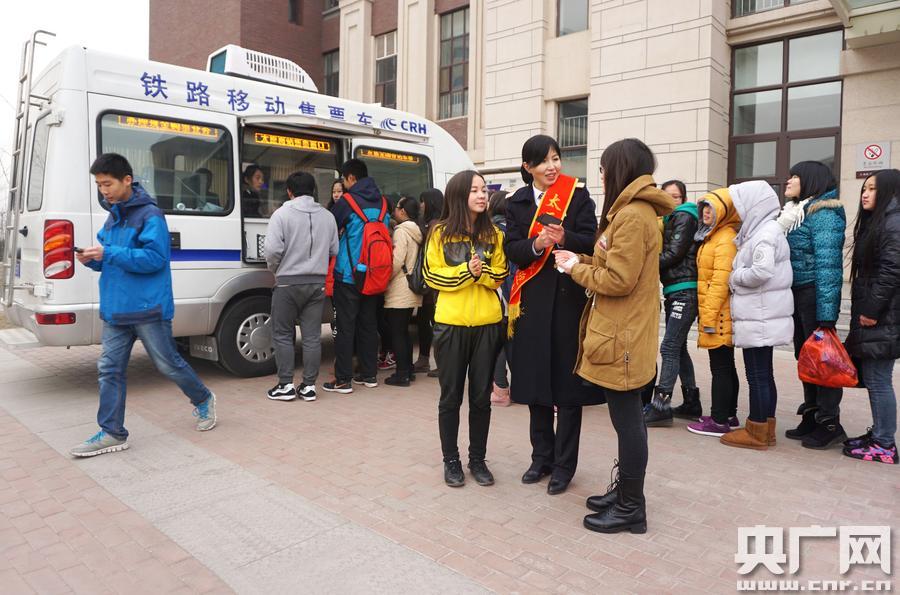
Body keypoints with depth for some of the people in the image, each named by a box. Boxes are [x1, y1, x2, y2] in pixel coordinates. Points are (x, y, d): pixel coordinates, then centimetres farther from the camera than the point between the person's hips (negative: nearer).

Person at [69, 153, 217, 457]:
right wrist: (93, 259, 0)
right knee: (109, 369, 5)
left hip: (148, 309, -8)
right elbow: (111, 260, 21)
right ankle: (112, 432, 13)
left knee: (168, 364, 4)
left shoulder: (150, 215, -11)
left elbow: (155, 258, -19)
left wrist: (108, 254, -22)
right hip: (115, 309, 8)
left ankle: (203, 399, 27)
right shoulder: (113, 217, 15)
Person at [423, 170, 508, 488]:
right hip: (451, 323, -2)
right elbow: (431, 275, -4)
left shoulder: (493, 234, 4)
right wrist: (465, 271, -16)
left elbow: (500, 275, 6)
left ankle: (478, 459, 26)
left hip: (487, 323, 2)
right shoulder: (440, 233, -2)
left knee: (481, 396, 10)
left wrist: (481, 272, -15)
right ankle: (451, 460, 23)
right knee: (451, 396, 8)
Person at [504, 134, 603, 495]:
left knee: (567, 383, 1)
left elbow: (590, 242, -5)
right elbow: (511, 250, 0)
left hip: (569, 297, -2)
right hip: (533, 300, 3)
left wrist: (564, 238, -24)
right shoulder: (517, 203, 9)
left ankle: (564, 464, 13)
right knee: (535, 381, 8)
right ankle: (542, 457, 24)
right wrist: (536, 245, -19)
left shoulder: (578, 195, 2)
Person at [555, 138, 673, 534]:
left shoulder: (632, 216, -17)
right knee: (627, 417, 18)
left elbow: (618, 280, -21)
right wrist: (580, 259, 6)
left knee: (627, 419, 0)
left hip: (622, 337, -11)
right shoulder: (632, 212, 16)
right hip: (622, 333, 11)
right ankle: (626, 491, 31)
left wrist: (575, 268, -8)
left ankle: (631, 508, 13)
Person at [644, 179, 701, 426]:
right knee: (678, 348, 12)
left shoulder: (684, 217, -4)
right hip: (674, 292, 9)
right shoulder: (670, 220, 21)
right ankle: (691, 403, 21)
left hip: (685, 292, -9)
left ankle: (660, 405, -10)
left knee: (669, 348, -11)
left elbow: (673, 255, -12)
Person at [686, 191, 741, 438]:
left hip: (718, 315, -10)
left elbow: (720, 281, -21)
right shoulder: (713, 236, 17)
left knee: (720, 367, -4)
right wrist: (706, 314, 19)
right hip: (713, 314, 10)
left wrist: (709, 315, -22)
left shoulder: (726, 239, -14)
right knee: (725, 366, 16)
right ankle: (729, 415, 26)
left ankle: (719, 421, 2)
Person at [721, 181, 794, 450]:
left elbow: (762, 271, -26)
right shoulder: (761, 230, 15)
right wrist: (738, 278, 3)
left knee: (757, 375, -2)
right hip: (762, 315, 10)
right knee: (763, 374, 14)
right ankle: (766, 428, 23)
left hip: (759, 317, -10)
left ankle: (756, 433, 6)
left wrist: (734, 277, -11)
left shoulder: (765, 233, -15)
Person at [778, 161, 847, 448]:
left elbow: (828, 263, -17)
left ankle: (830, 424, 9)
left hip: (815, 295, -8)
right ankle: (811, 418, 23)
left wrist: (826, 313, -22)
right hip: (797, 295, 8)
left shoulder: (823, 214, -11)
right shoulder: (794, 212, 14)